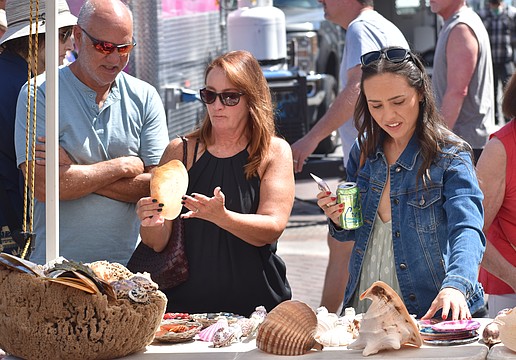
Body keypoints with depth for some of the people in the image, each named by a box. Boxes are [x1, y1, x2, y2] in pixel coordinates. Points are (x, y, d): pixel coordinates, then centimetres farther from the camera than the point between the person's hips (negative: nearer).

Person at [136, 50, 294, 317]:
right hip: (188, 302, 1)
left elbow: (272, 229, -7)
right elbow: (158, 243, 6)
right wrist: (152, 225, -16)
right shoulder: (180, 151, 9)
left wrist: (221, 217, -23)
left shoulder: (275, 152, 6)